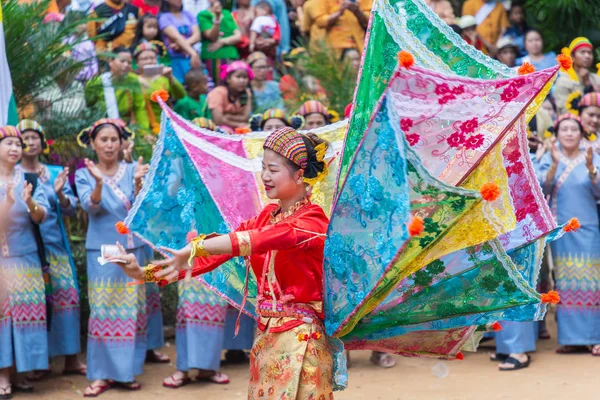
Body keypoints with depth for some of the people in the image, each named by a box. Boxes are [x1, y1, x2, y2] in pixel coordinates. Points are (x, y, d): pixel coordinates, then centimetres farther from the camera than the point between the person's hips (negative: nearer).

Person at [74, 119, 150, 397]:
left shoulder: (132, 170, 3)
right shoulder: (84, 175, 1)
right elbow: (90, 207, -14)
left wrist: (138, 183, -27)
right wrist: (99, 182, -33)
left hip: (133, 248, 2)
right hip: (102, 250, -2)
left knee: (131, 310, 4)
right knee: (103, 310, -4)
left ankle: (125, 370, 12)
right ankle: (101, 374, -1)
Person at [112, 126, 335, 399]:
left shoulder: (312, 220, -12)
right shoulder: (266, 217, 11)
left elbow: (259, 240, -30)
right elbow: (218, 250, 1)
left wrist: (194, 249, -40)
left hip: (299, 338, -7)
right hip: (266, 335, 7)